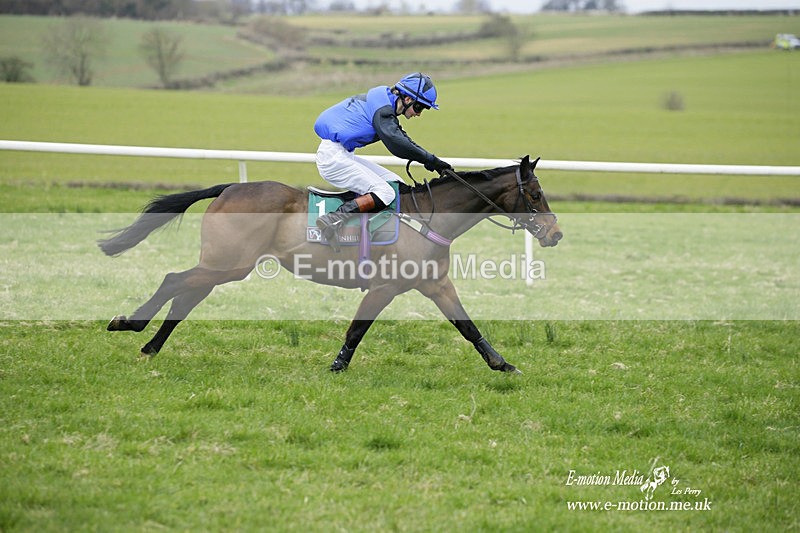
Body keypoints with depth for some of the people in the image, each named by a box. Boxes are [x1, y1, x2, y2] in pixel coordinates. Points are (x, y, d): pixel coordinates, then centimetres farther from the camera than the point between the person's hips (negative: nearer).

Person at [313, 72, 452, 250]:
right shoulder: (382, 108, -16)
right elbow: (396, 143, -27)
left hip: (343, 155, 10)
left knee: (395, 183, 8)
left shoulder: (385, 102, 15)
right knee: (385, 193, -20)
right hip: (333, 157, -10)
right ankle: (332, 221, -28)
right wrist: (432, 161, -21)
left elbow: (401, 137, 21)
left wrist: (430, 160, 9)